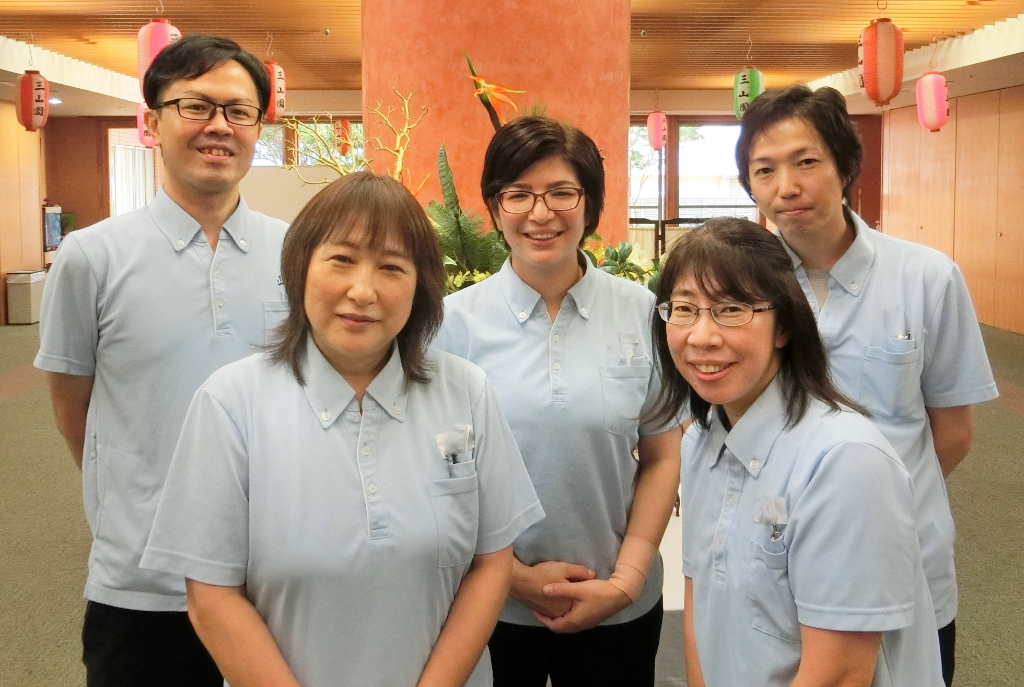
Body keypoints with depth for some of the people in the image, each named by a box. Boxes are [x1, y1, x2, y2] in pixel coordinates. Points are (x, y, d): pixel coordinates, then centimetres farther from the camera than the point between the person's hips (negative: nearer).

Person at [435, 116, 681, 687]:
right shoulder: (456, 320, -6)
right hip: (492, 603, -1)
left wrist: (626, 580, -6)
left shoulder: (643, 313, -4)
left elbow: (663, 458, 1)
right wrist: (517, 575, -9)